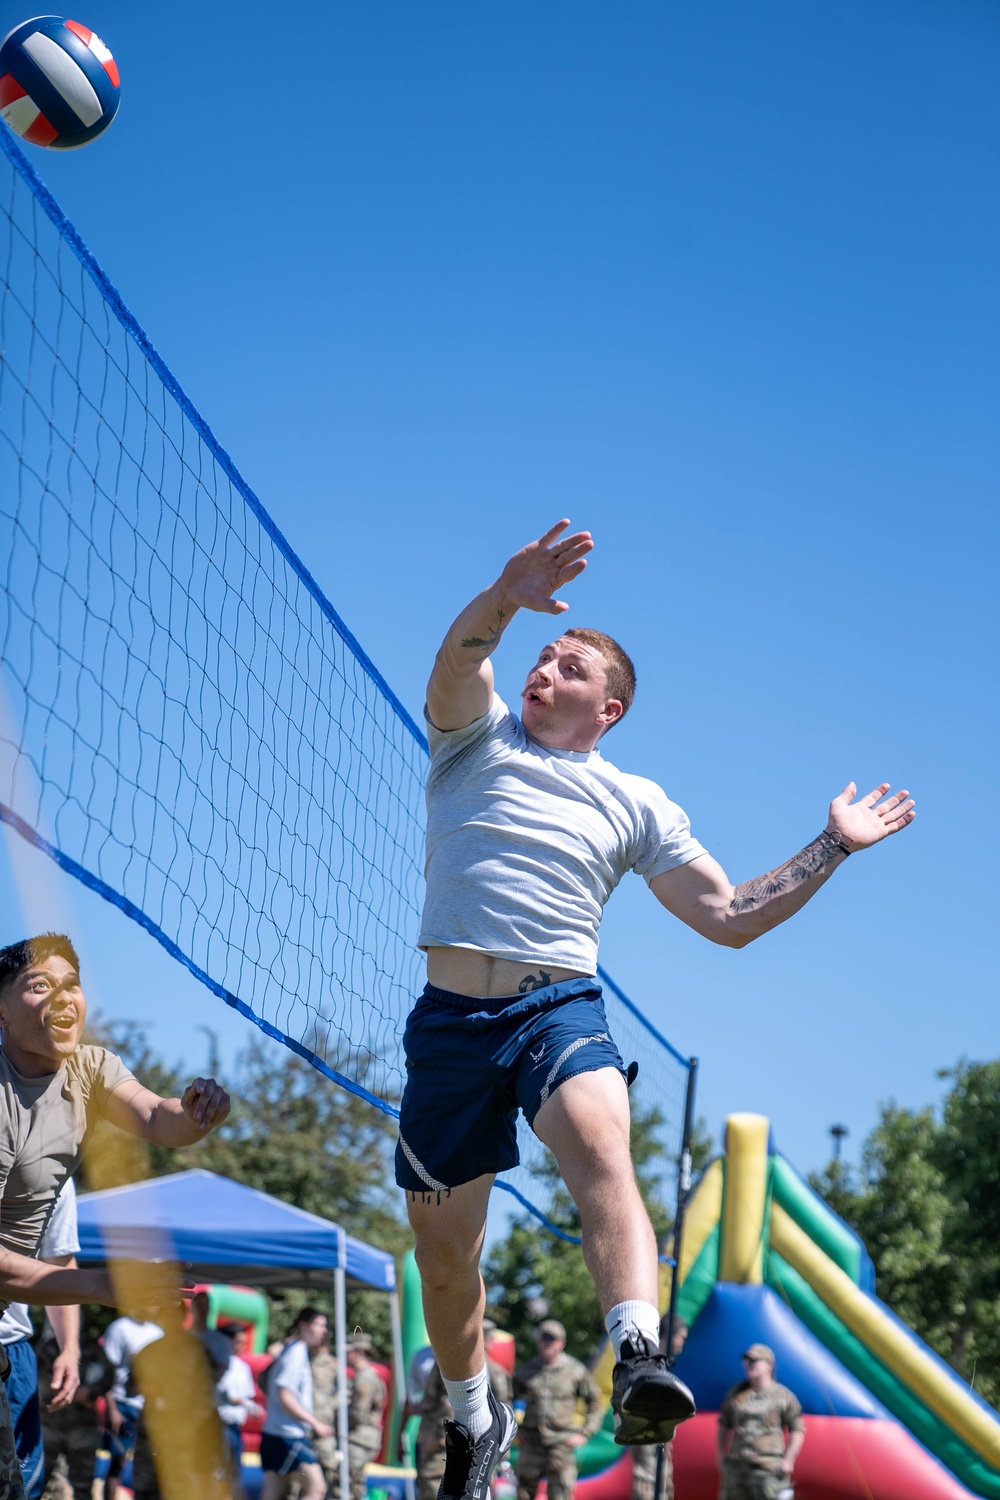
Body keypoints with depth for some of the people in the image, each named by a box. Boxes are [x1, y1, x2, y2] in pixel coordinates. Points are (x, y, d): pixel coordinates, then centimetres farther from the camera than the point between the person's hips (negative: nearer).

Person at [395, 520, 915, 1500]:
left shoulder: (636, 805, 15)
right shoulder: (476, 738, 12)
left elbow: (730, 917, 16)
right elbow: (457, 660, -11)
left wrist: (831, 848, 10)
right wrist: (506, 599, -32)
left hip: (560, 1008, -1)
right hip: (450, 1016, 1)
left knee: (597, 1141, -34)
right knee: (442, 1249, 4)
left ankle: (639, 1358, -52)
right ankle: (473, 1416, 30)